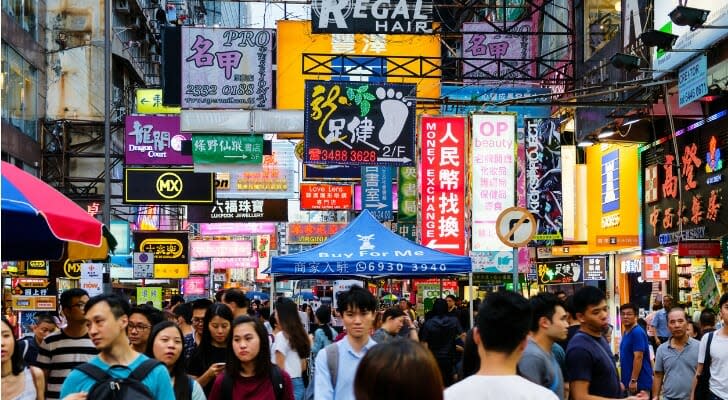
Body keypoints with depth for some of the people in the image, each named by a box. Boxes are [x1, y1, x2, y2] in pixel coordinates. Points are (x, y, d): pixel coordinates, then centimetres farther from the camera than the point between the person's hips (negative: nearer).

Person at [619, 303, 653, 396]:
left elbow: (638, 357, -20)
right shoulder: (625, 333, 14)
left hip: (640, 382, -9)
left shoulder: (637, 332, -15)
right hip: (628, 381, 9)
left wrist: (633, 380, -22)